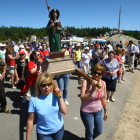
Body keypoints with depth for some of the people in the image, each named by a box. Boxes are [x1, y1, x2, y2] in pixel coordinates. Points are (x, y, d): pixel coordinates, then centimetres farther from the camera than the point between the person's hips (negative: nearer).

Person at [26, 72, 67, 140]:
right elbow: (30, 120, -10)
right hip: (44, 133, -2)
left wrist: (60, 97, -22)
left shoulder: (55, 95, -13)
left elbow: (64, 112, -14)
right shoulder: (34, 99, -18)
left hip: (59, 129, 3)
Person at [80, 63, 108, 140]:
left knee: (99, 131, 22)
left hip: (98, 111, 5)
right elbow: (82, 99, -30)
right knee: (90, 132, 14)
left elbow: (103, 98, 8)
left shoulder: (103, 83, -6)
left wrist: (105, 111, 15)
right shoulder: (86, 82, -22)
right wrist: (92, 90, -40)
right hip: (87, 112, -5)